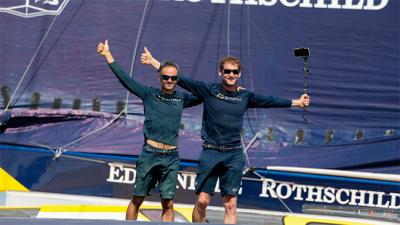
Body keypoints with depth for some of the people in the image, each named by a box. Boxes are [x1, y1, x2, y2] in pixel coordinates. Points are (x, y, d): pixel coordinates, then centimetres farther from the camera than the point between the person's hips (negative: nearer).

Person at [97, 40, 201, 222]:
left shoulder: (182, 98, 9)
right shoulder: (149, 94, 2)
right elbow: (124, 79, 1)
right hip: (149, 154, -2)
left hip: (171, 158, 2)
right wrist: (107, 55, -2)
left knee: (168, 205, 2)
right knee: (137, 200, 5)